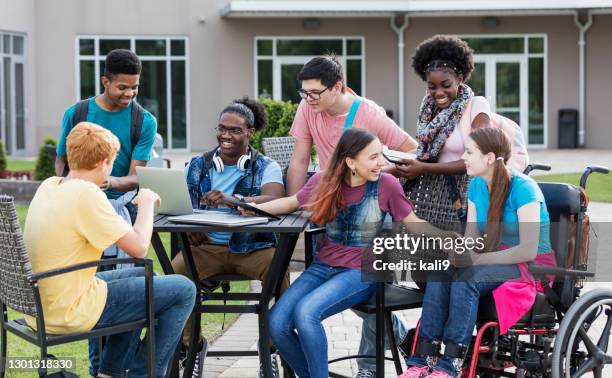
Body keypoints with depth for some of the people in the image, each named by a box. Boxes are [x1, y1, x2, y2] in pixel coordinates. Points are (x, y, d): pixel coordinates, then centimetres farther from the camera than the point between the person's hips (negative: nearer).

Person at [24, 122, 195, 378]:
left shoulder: (48, 185, 5)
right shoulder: (86, 194, -20)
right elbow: (139, 248, -18)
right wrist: (146, 203, -2)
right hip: (70, 313, -9)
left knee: (142, 275, 31)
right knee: (183, 290, 0)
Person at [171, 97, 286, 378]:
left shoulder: (266, 167, 2)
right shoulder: (197, 166, 12)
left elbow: (274, 200, -19)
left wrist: (232, 200, -37)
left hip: (252, 246, -2)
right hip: (206, 245, 2)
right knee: (175, 272, -28)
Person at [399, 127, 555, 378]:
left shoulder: (523, 189, -15)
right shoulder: (476, 187, 7)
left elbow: (528, 251, -20)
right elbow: (470, 239, 8)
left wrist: (479, 259, -21)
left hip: (533, 269, -6)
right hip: (495, 261, 6)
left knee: (466, 277, -34)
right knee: (440, 273, -24)